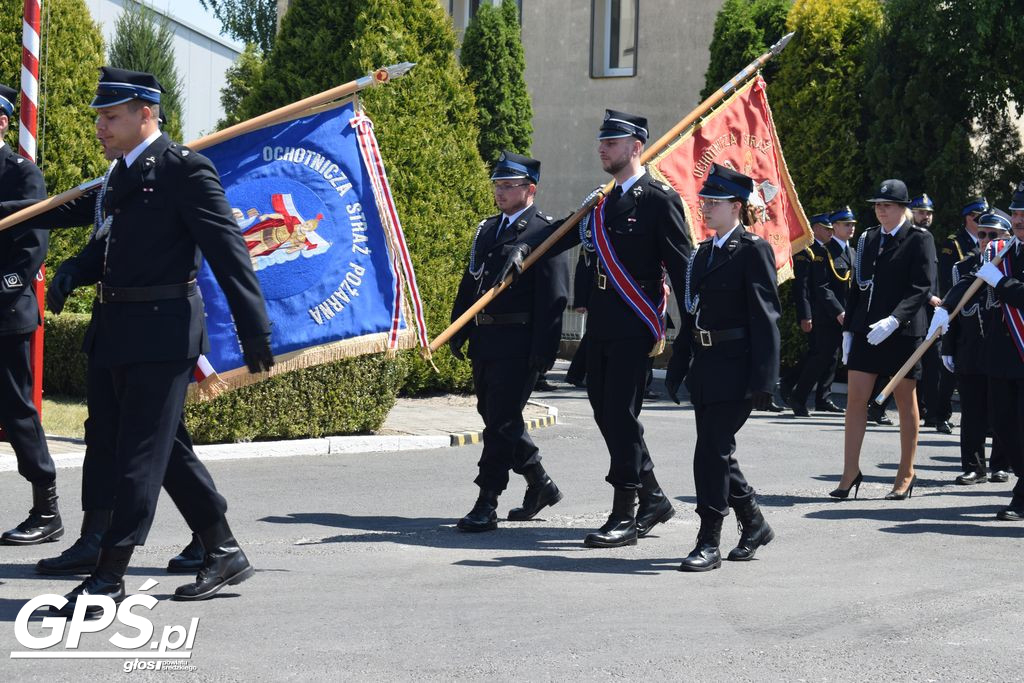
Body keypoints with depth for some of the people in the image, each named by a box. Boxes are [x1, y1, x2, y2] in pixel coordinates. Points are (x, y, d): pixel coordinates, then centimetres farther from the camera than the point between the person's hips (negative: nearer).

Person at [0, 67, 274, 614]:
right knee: (165, 447, 14)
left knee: (140, 452, -4)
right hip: (121, 332, 9)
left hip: (162, 330, -9)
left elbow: (227, 250, -15)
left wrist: (254, 329, -19)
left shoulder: (183, 168, -11)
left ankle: (109, 574, 0)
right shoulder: (119, 174, 15)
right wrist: (73, 272, 4)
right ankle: (223, 553, 25)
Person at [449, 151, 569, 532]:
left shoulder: (544, 233, -7)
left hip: (518, 346, -8)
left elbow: (553, 298, -12)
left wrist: (543, 350, -17)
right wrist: (458, 333, 15)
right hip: (484, 341, 8)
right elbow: (469, 284, 21)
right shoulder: (487, 230, 17)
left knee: (501, 422, -8)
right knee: (495, 418, 15)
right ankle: (540, 486, 30)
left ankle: (487, 505, -4)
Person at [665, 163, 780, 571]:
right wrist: (677, 368, 15)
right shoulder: (703, 253, 16)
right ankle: (754, 525, 28)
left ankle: (709, 542, -3)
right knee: (716, 452, 11)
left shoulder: (753, 250, -8)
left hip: (735, 367, -8)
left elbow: (765, 317, -12)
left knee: (712, 452, -9)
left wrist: (762, 379, -17)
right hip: (705, 366, 8)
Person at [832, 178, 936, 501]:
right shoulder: (868, 238, 12)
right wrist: (848, 328, 11)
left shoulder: (919, 240, -5)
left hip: (903, 332, -5)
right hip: (865, 330, 5)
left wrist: (893, 320, -23)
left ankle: (906, 474, 16)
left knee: (906, 402, 6)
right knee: (855, 400, -1)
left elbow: (922, 289, -12)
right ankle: (851, 472, 3)